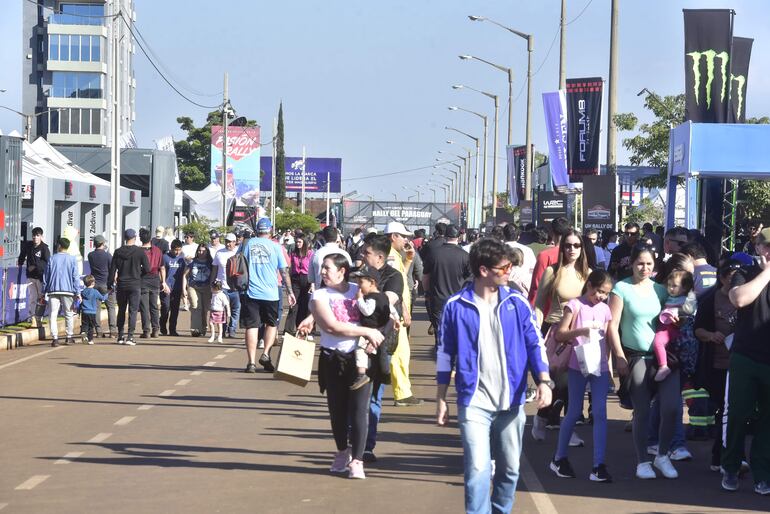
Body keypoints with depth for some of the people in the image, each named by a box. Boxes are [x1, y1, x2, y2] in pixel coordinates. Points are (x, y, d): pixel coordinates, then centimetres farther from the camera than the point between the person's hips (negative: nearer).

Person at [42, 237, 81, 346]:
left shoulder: (52, 258, 6)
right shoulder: (72, 259, 3)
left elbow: (46, 275, 8)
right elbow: (75, 276, 0)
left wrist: (44, 292, 14)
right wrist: (78, 292, 2)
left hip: (53, 290, 0)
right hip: (68, 290, 0)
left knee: (53, 314, -1)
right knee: (69, 314, 12)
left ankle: (55, 338, -10)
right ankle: (69, 337, 15)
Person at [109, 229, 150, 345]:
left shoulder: (118, 252, 0)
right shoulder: (140, 251, -6)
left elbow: (112, 269, 1)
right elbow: (147, 269, -5)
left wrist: (110, 284, 9)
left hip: (121, 285, 2)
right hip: (135, 285, -2)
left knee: (121, 311, 14)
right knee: (133, 311, -1)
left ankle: (120, 336, 15)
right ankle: (130, 337, -10)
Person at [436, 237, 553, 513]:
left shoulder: (517, 302, 1)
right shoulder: (456, 306, -5)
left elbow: (535, 343, 2)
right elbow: (445, 355, 3)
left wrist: (544, 381, -14)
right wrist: (441, 400, 4)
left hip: (511, 401, 3)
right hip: (474, 403, -3)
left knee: (510, 470, 12)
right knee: (478, 471, -12)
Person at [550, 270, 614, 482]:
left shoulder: (605, 309, 11)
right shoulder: (575, 305, -3)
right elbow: (559, 335, -7)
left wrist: (610, 361, 11)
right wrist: (581, 331, -21)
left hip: (600, 366, 4)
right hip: (579, 365, -4)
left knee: (600, 413, -4)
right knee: (574, 412, 4)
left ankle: (599, 466, -5)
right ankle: (559, 458, 21)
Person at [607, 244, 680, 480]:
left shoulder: (660, 289, 11)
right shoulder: (622, 289, -1)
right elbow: (612, 325, -4)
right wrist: (619, 357, -8)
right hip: (636, 358, -3)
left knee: (671, 407, -9)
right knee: (642, 411, 0)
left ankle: (662, 455, 10)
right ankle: (643, 461, 15)